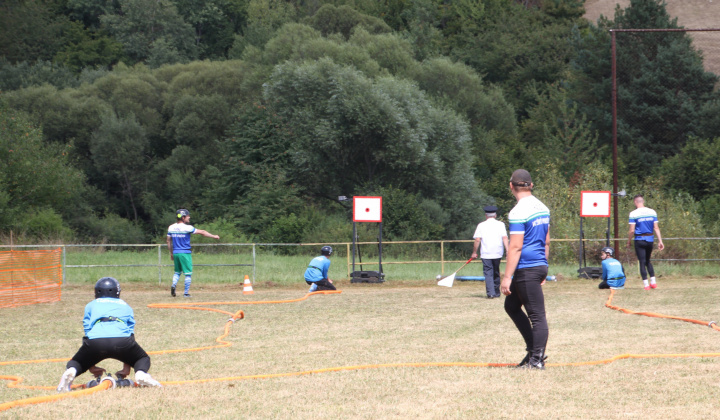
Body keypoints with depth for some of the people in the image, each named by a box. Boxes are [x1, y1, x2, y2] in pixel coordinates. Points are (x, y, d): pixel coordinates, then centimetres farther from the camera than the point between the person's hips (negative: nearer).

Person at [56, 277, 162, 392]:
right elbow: (130, 333, 29)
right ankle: (141, 373, -10)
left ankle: (71, 371, -15)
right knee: (143, 359, 26)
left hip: (95, 342, 0)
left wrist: (91, 366, 27)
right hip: (121, 341, 0)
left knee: (75, 363, 24)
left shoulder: (90, 306, 31)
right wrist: (127, 367, 30)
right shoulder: (126, 306, 33)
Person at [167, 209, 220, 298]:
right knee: (188, 273, 3)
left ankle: (173, 285, -8)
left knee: (177, 272, 18)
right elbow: (201, 232, -6)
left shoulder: (171, 228, 4)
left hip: (175, 253, 5)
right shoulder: (187, 228, -12)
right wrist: (213, 236, 4)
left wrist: (171, 254, 21)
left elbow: (169, 242, 11)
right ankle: (186, 293, 1)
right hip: (185, 253, -5)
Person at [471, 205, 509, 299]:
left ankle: (490, 293, -16)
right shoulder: (500, 224, 6)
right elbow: (505, 238, -4)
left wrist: (474, 252, 5)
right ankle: (497, 292, 20)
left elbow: (477, 240, -2)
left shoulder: (481, 225, 4)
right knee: (496, 273, 15)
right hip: (498, 253, 2)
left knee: (488, 273, -3)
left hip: (486, 253, -2)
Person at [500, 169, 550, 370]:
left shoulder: (519, 212, -15)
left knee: (537, 314, -6)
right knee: (511, 306, 19)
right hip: (540, 266, 9)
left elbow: (515, 247, -19)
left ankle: (537, 359, -2)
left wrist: (507, 277, -17)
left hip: (526, 270, -9)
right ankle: (533, 350, 18)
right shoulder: (542, 208, 12)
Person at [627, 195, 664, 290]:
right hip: (650, 239, 4)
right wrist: (660, 241, 5)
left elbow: (632, 230, -11)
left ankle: (646, 284, -1)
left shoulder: (633, 214, -9)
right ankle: (653, 281, 13)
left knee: (642, 262, 1)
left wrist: (628, 242, 0)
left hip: (640, 240, -4)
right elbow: (656, 228, 2)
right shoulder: (652, 212, 3)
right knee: (648, 261, 20)